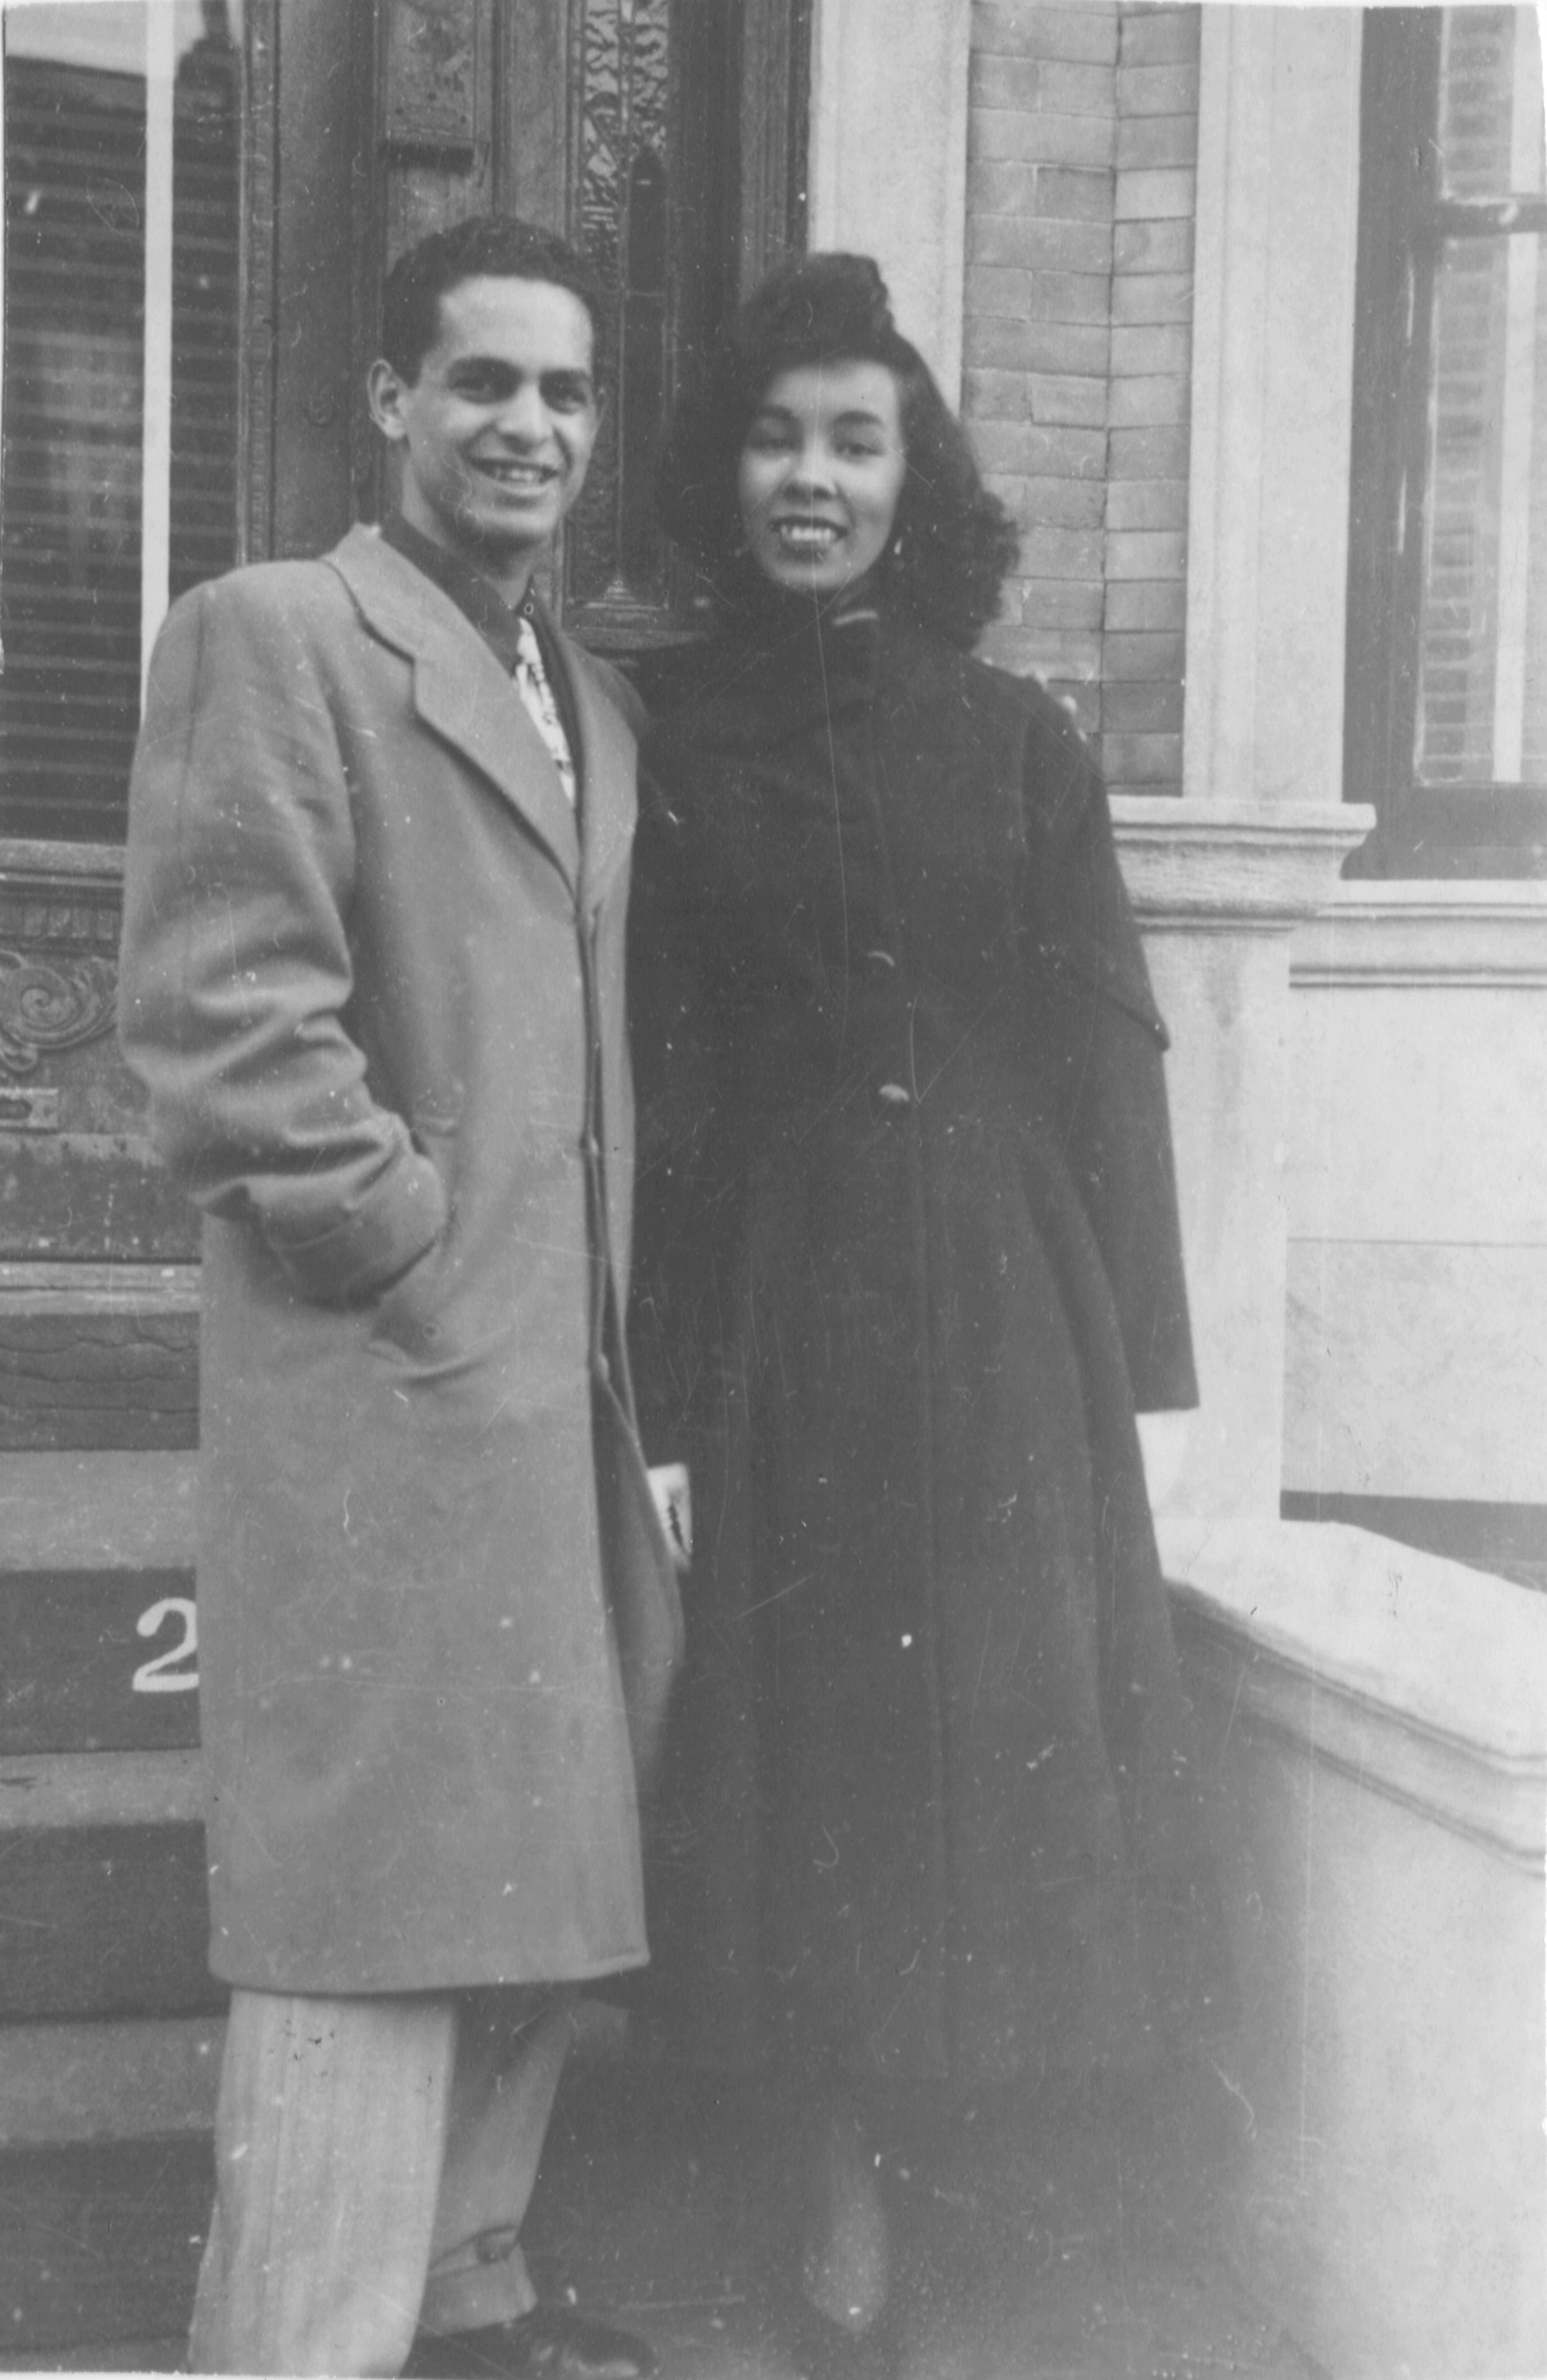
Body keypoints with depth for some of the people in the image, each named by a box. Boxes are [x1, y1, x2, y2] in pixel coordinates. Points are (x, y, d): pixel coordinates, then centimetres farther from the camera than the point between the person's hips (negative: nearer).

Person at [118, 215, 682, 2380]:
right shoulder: (271, 637, -7)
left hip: (566, 1386, 9)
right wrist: (431, 1260, -13)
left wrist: (615, 1312, 12)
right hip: (389, 1387, -8)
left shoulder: (596, 700, 18)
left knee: (537, 1872, 17)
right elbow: (223, 1026, -16)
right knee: (382, 1908, -3)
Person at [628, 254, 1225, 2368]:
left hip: (1001, 1295, 1)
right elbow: (659, 1082, -3)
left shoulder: (1014, 736, 3)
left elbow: (1109, 1046, 2)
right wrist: (664, 1382, -8)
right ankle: (850, 2194, 20)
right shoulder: (675, 744, 2)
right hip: (779, 1298, 0)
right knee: (808, 1720, 6)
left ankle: (1002, 2133, 26)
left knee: (1002, 1713, 7)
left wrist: (1135, 1357, -3)